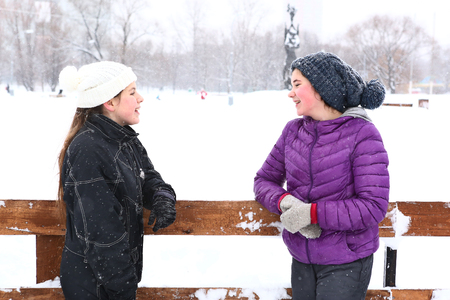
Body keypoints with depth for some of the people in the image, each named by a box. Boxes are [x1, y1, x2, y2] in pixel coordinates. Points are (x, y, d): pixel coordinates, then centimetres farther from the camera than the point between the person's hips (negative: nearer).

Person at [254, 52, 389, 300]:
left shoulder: (362, 134, -14)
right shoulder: (293, 131, 1)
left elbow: (374, 207, -18)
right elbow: (264, 179, 6)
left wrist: (312, 213, -22)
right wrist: (285, 202, -15)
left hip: (346, 264, -5)